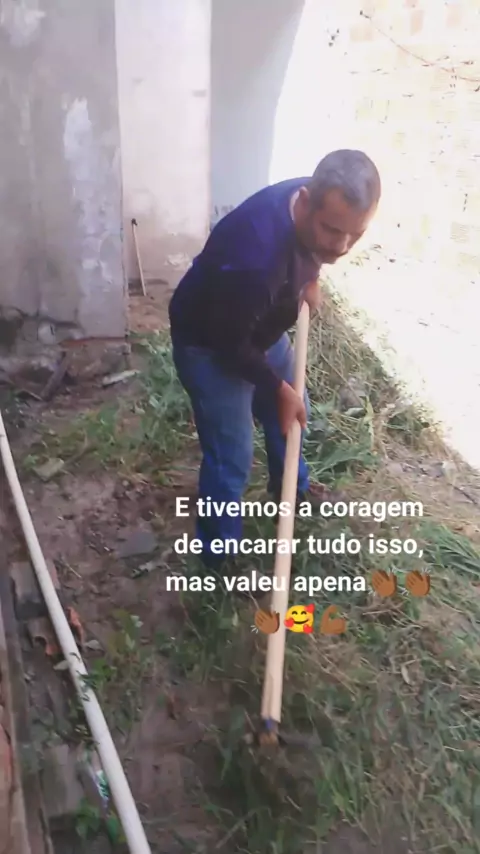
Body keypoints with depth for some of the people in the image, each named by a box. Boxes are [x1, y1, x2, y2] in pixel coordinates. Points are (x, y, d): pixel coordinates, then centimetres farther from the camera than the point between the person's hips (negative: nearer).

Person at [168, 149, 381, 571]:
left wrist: (311, 278, 5)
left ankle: (292, 486, 53)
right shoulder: (255, 255, -41)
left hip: (261, 326, 8)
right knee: (231, 457, -2)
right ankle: (220, 556, 21)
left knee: (292, 413, 24)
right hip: (209, 344, -8)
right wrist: (279, 389, -17)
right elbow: (231, 344, -26)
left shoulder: (317, 209, -17)